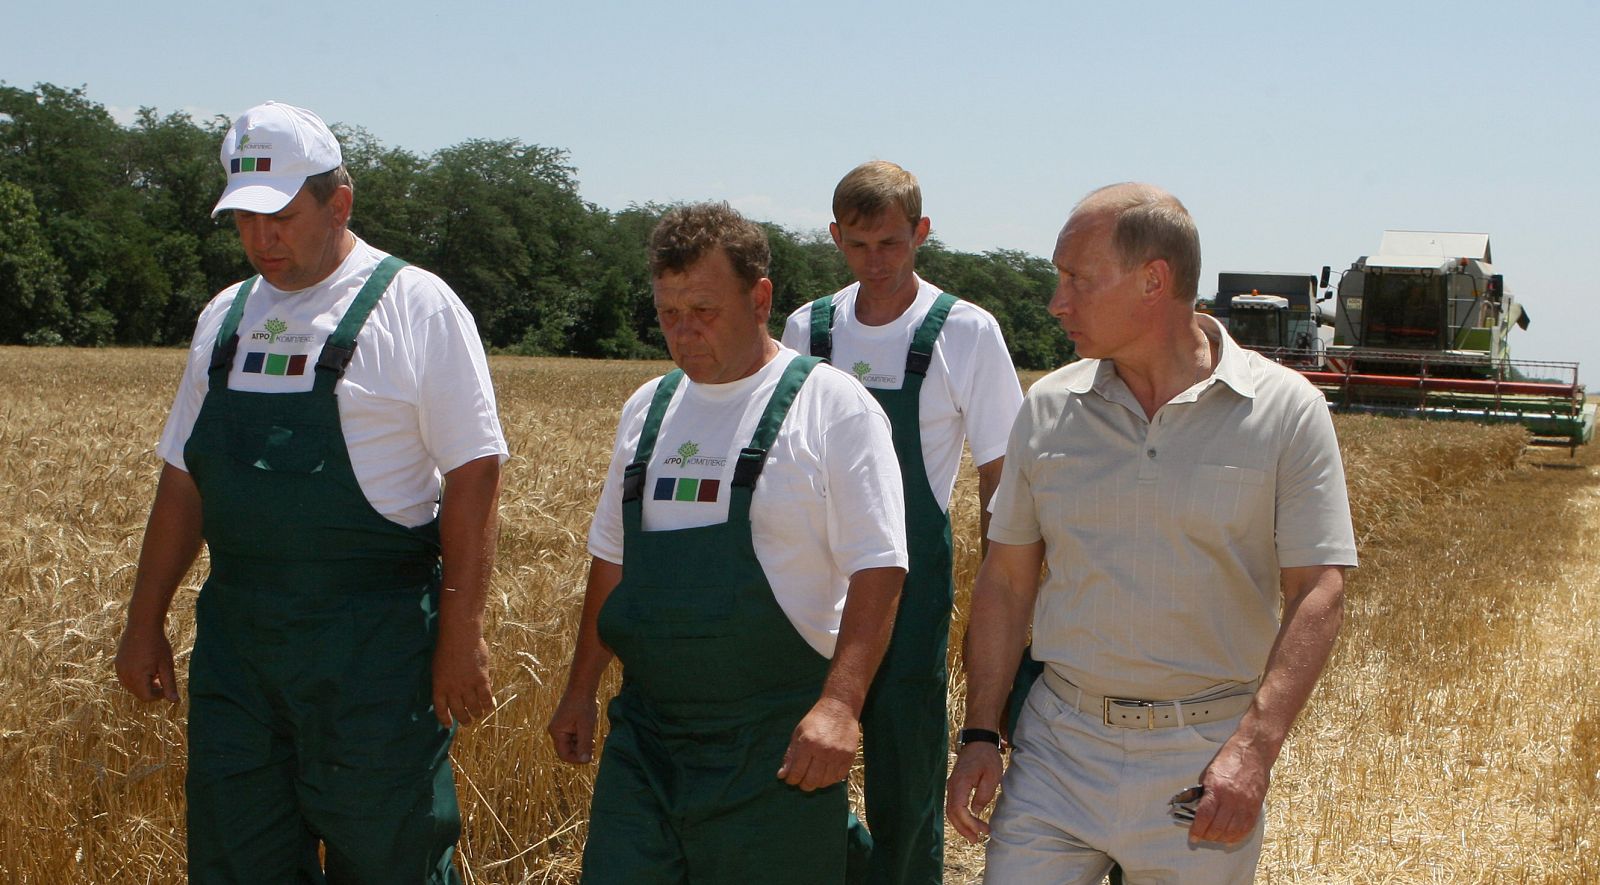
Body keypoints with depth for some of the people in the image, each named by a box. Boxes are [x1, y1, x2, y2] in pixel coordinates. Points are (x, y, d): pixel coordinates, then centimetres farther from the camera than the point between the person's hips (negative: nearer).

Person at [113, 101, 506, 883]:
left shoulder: (417, 307, -4)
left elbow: (474, 474, -8)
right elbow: (183, 480, 18)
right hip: (234, 639, 6)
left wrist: (461, 634, -12)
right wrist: (144, 622, 16)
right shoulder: (226, 318, 13)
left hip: (373, 643, -5)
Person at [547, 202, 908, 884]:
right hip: (643, 734, 5)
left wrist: (840, 705, -23)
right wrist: (579, 692, 20)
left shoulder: (832, 407, -6)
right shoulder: (647, 408, 12)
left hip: (774, 748, -5)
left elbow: (878, 568, -12)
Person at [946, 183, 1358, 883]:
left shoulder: (1286, 411, -6)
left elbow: (1317, 593, -9)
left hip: (1205, 760, -2)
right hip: (1058, 746, 2)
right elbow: (1006, 581, 7)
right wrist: (980, 733, 1)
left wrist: (1255, 747, -20)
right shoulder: (1048, 408, 3)